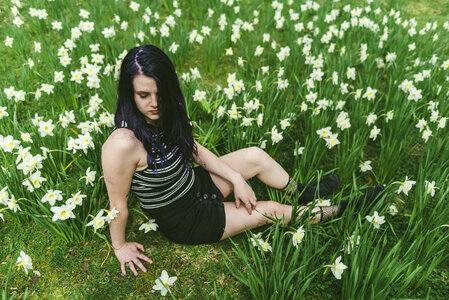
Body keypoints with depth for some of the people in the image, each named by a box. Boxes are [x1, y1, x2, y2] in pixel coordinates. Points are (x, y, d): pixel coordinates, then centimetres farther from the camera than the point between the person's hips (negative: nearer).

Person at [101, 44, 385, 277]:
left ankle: (306, 193, 30)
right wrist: (120, 246, -9)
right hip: (185, 220, -6)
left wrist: (237, 179, -3)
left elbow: (193, 148, 0)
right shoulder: (123, 144, -36)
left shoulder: (165, 115, -12)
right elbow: (118, 203, -23)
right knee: (272, 210, 0)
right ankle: (339, 210, 25)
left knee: (256, 156, 2)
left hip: (195, 184, 7)